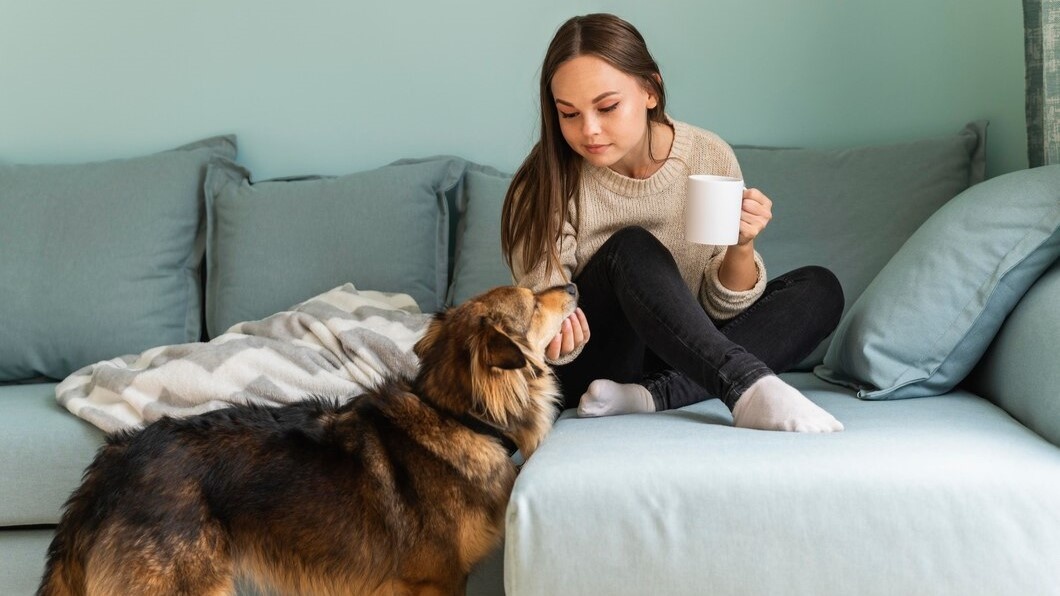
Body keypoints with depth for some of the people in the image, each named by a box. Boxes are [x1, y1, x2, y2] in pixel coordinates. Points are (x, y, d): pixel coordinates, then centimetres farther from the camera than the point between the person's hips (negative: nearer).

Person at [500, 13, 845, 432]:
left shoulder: (711, 158, -9)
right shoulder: (549, 182, -15)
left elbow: (721, 308, -3)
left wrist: (741, 247, -24)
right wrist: (553, 340, -39)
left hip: (681, 357, 4)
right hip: (583, 365, -4)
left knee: (820, 289, -15)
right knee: (632, 249, -30)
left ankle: (653, 395, -29)